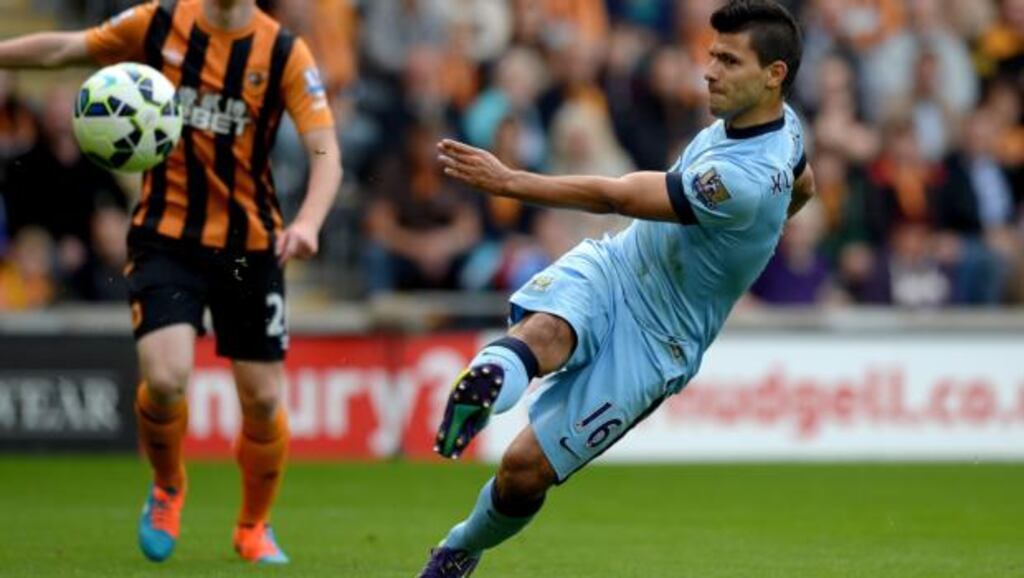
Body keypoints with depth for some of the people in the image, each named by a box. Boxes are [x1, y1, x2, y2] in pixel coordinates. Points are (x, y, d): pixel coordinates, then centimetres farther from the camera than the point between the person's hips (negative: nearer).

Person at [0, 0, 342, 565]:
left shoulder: (285, 52, -7)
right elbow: (64, 48, 8)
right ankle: (168, 487, 14)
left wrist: (307, 224, -31)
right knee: (164, 379, -19)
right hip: (167, 236, -1)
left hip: (249, 243, 1)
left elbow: (325, 155, -14)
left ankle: (254, 526, 31)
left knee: (262, 400, 3)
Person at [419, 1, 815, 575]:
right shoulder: (782, 121, -1)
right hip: (609, 268, 7)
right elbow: (803, 187, 24)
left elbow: (613, 196, -27)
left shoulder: (743, 183, -30)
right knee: (543, 333, -31)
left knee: (526, 469, -10)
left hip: (652, 345, -7)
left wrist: (506, 180, -24)